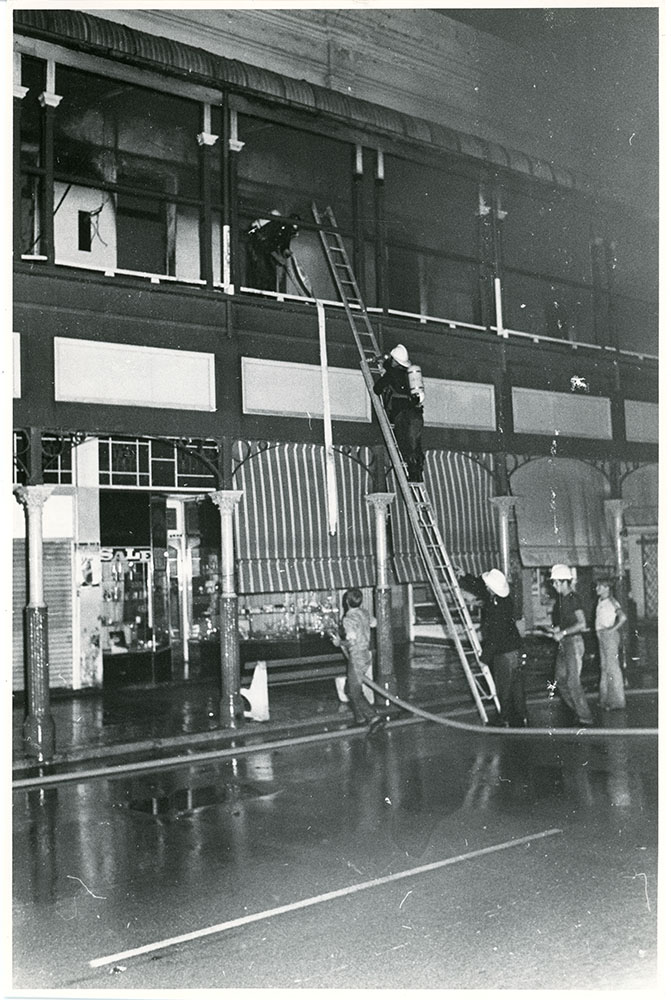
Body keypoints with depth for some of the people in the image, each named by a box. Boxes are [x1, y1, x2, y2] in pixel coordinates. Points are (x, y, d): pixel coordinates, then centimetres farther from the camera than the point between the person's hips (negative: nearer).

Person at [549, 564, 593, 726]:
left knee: (572, 681, -10)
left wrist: (563, 632, -18)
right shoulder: (560, 600, 12)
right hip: (563, 644, 9)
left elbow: (582, 624, -17)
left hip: (574, 642, -9)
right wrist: (556, 629, 4)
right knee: (560, 679, 8)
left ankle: (586, 718, -2)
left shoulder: (573, 598, -12)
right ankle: (578, 712, 18)